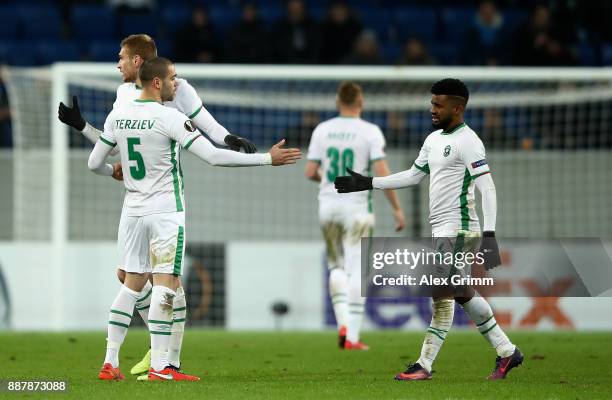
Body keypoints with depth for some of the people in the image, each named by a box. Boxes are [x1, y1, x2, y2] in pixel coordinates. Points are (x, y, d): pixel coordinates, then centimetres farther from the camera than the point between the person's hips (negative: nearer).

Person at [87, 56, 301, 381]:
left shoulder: (117, 115, 3)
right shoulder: (168, 117, -15)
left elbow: (94, 163, 11)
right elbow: (214, 156, -19)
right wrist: (268, 159, -15)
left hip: (133, 210, 6)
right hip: (165, 211, -6)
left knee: (132, 283, 13)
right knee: (165, 283, -5)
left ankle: (110, 361, 10)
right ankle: (159, 367, -9)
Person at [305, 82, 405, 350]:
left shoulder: (322, 130, 3)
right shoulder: (370, 132, -7)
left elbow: (310, 172, 2)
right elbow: (382, 173, -14)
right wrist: (396, 208, -7)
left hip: (328, 206, 3)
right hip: (357, 206, -3)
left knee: (336, 265, 20)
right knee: (356, 272, 0)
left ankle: (343, 322, 3)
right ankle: (352, 338, -3)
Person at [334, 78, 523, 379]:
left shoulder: (467, 141, -12)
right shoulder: (434, 139, 16)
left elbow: (487, 188, -18)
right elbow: (412, 175, 26)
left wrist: (489, 235, -25)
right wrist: (367, 183, 22)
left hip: (456, 230, -9)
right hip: (441, 229, 9)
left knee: (442, 296, -8)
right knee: (464, 294, 12)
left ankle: (424, 365, -7)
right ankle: (506, 351, 20)